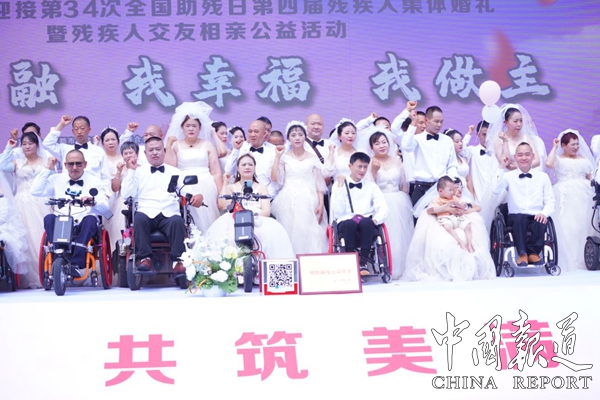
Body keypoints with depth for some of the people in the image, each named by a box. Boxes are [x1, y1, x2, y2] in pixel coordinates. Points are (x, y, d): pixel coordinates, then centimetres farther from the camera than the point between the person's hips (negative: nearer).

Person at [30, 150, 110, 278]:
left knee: (90, 219, -33)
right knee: (49, 218, -29)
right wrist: (47, 169, 8)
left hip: (84, 225, -1)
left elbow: (105, 209, 0)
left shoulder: (94, 182, 13)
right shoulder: (56, 179, 19)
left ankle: (76, 264, -39)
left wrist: (93, 201, -22)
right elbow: (35, 191, 4)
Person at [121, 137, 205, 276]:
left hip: (169, 215, 0)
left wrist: (197, 196, -13)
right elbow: (127, 195, 8)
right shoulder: (138, 172, 21)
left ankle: (177, 261, -37)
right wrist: (131, 170, 3)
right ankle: (144, 258, -32)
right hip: (146, 214, 0)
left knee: (177, 221, -34)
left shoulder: (176, 173, 24)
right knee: (139, 218, -35)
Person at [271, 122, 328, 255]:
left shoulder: (313, 158, 12)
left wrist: (321, 204, -3)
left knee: (310, 235, -12)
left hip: (309, 202, 0)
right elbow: (275, 178, -3)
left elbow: (319, 183, 9)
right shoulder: (284, 157, 10)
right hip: (288, 202, 0)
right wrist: (277, 156, -4)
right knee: (290, 234, -12)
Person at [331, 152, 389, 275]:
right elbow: (338, 212, -3)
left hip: (366, 222, 1)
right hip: (346, 222, -1)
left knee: (366, 222, -35)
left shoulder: (372, 186, 17)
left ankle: (364, 262, -32)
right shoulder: (339, 185, 11)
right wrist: (340, 186, -5)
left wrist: (376, 220, -17)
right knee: (350, 224, -37)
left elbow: (384, 209, 5)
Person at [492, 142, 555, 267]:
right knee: (520, 218, -37)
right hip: (516, 218, -1)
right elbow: (495, 191, -3)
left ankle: (532, 252, -11)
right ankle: (522, 253, -24)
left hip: (536, 217, 1)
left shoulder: (543, 176, 13)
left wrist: (544, 213, -12)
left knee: (541, 222, -34)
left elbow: (550, 200, 6)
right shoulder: (508, 176, 10)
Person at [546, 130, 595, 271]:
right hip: (565, 197, -3)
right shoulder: (558, 159, 9)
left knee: (583, 226, -2)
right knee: (565, 227, -10)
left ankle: (582, 259, 4)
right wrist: (554, 147, -2)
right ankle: (567, 261, -8)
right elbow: (548, 164, -14)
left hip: (583, 196, 3)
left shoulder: (584, 160, 18)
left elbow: (591, 179, 17)